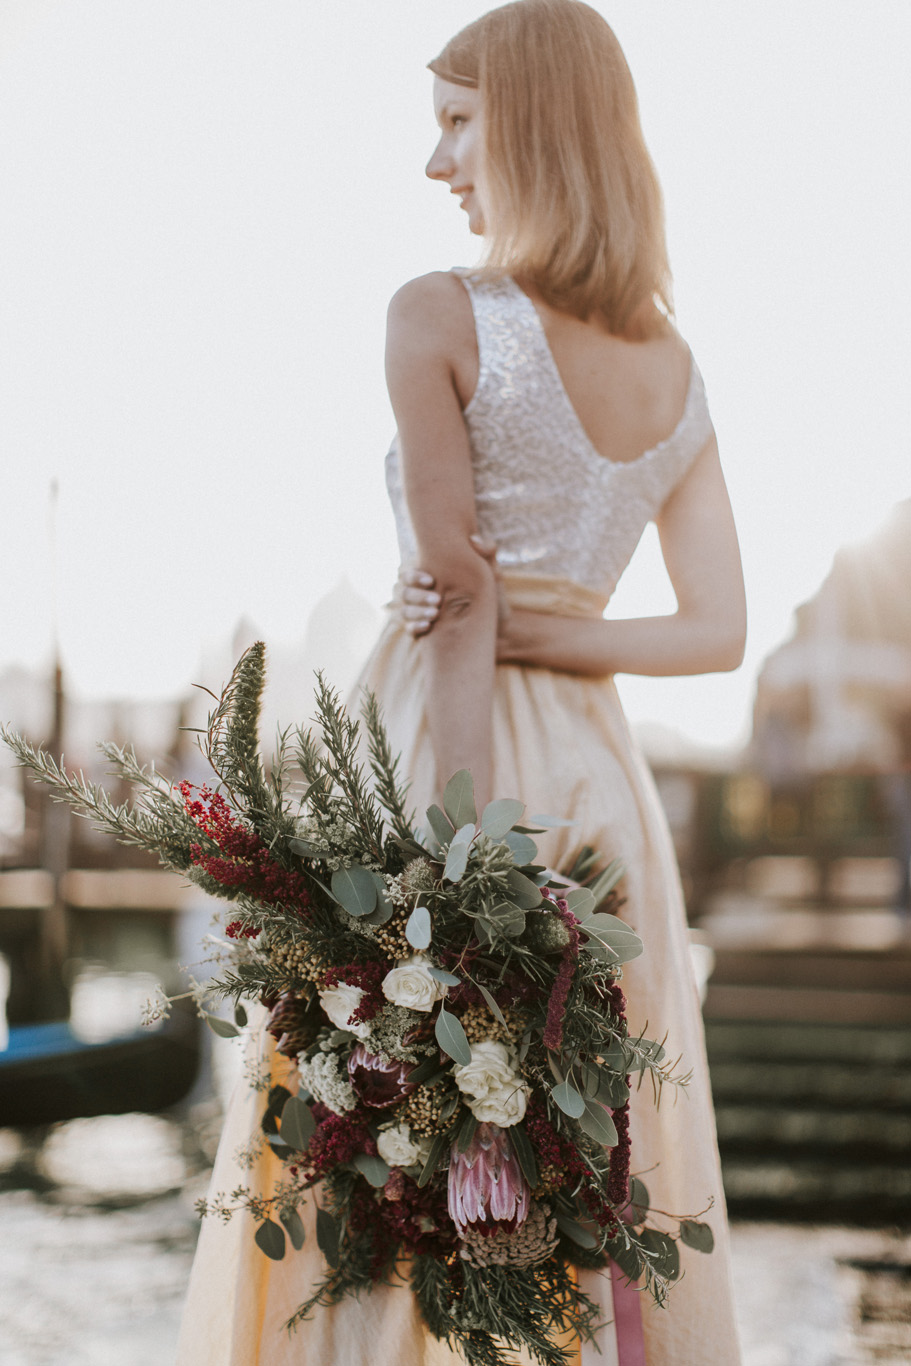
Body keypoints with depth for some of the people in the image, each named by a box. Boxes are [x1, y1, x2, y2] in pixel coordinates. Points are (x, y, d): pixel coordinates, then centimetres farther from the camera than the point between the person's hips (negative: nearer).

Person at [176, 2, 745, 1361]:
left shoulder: (439, 317, -8)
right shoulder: (678, 369, 9)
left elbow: (456, 599, -13)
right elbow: (718, 631, 6)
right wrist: (550, 638, -2)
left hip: (431, 742, -6)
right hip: (597, 767, 6)